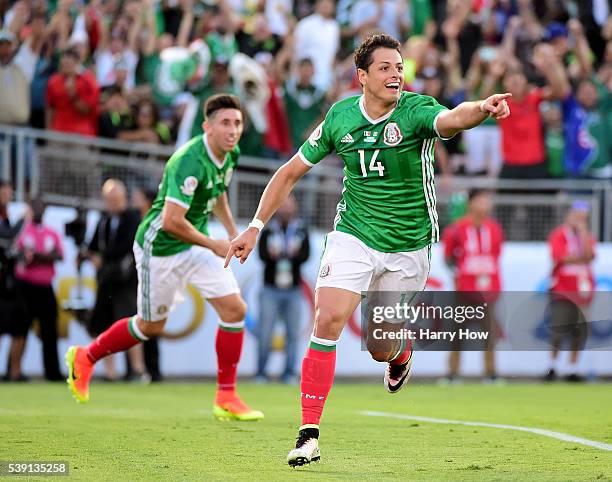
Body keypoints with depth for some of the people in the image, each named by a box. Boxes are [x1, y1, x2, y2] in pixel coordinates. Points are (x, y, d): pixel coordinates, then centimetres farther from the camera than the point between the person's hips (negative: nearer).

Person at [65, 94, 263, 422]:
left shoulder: (230, 155, -2)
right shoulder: (190, 162, -30)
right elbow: (171, 221, -34)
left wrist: (233, 231, 13)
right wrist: (213, 246, -23)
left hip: (196, 244, 8)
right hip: (160, 247, -7)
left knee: (235, 310, -5)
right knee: (151, 326, 9)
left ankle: (226, 399, 4)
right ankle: (85, 358, 34)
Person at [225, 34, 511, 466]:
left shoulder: (416, 111, -15)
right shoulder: (340, 117, -5)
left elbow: (452, 119, -40)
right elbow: (291, 172, 6)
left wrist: (483, 108, -63)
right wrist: (256, 227, 2)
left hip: (409, 245, -1)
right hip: (354, 235, 1)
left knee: (382, 349, 9)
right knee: (329, 321, -20)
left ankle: (402, 352, 50)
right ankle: (309, 434, -15)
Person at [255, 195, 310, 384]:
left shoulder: (301, 232, 9)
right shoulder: (267, 232, 7)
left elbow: (305, 255, -5)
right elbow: (262, 254, -7)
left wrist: (282, 254, -22)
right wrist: (272, 255, -30)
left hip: (293, 291, 1)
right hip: (270, 290, -1)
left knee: (292, 334, 1)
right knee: (265, 334, -6)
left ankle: (289, 374, 7)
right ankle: (260, 373, 2)